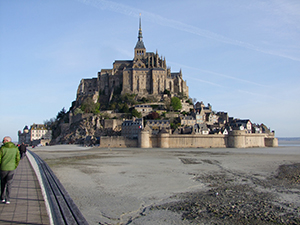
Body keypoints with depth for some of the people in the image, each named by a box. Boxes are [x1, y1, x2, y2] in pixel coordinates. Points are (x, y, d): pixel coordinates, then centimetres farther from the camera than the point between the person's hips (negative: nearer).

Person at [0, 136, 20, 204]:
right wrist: (15, 167, 12)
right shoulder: (15, 148, 1)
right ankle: (8, 199, 3)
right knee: (9, 184, 6)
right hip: (11, 168, 1)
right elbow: (18, 158, 2)